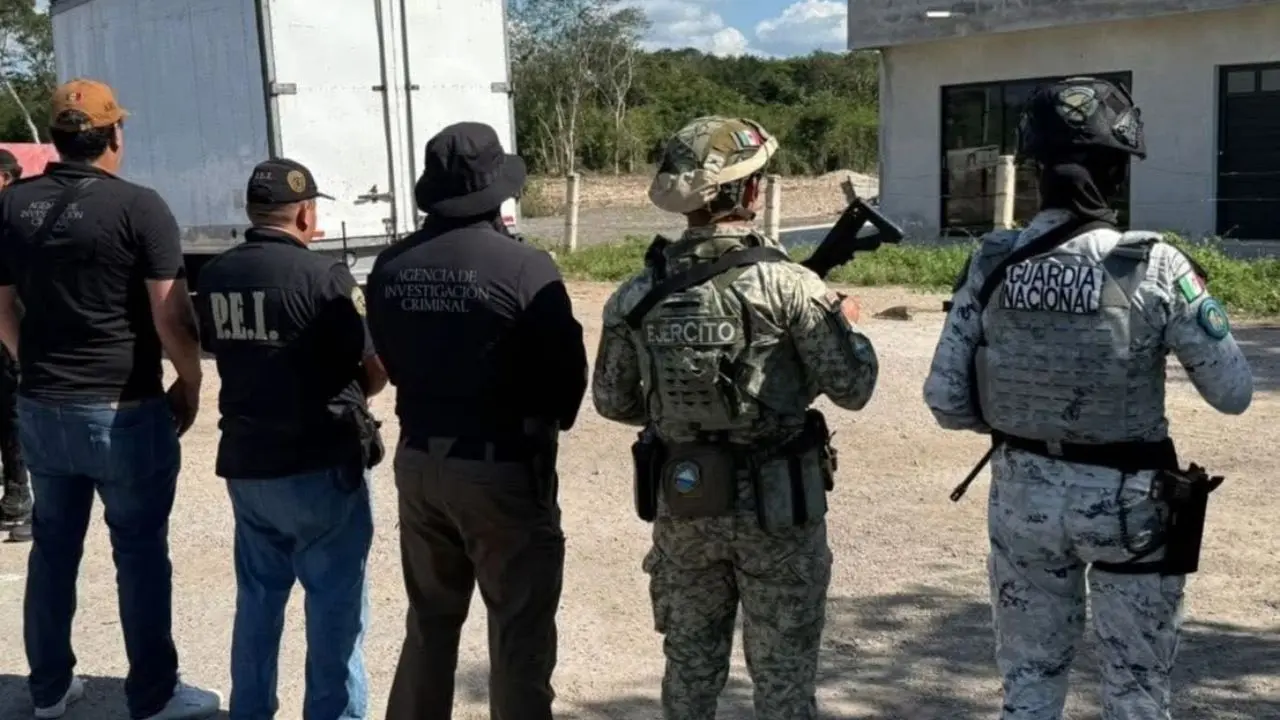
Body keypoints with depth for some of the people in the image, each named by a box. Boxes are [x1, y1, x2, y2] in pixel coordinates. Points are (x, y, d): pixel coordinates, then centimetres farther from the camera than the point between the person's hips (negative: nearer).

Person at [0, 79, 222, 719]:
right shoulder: (138, 206, -13)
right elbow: (171, 315, -15)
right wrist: (190, 383, -1)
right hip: (125, 410, -5)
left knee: (53, 548, 17)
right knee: (140, 552, 5)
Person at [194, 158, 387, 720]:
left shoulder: (214, 276, 1)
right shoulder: (323, 276, -17)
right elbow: (375, 372, -12)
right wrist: (346, 394, 8)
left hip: (244, 461, 6)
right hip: (319, 464, -6)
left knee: (258, 595, 19)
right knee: (335, 601, 6)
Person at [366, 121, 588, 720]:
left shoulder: (391, 267, -1)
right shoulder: (523, 267, -18)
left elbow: (392, 362, 9)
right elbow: (568, 369, -10)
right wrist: (550, 419, 8)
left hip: (418, 461, 6)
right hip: (503, 467, -6)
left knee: (430, 622, 22)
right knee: (519, 634, 7)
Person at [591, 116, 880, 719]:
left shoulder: (638, 295, -3)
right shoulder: (787, 284, -15)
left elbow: (613, 402, 5)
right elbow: (851, 388, -10)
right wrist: (847, 323, 9)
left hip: (682, 505, 4)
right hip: (776, 509, -3)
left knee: (690, 666, 18)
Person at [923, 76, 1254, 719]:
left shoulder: (992, 263, -8)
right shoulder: (1154, 267, -17)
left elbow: (946, 399, -6)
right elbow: (1233, 393, -9)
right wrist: (1193, 306, 7)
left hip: (1023, 491, 3)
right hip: (1125, 499, -3)